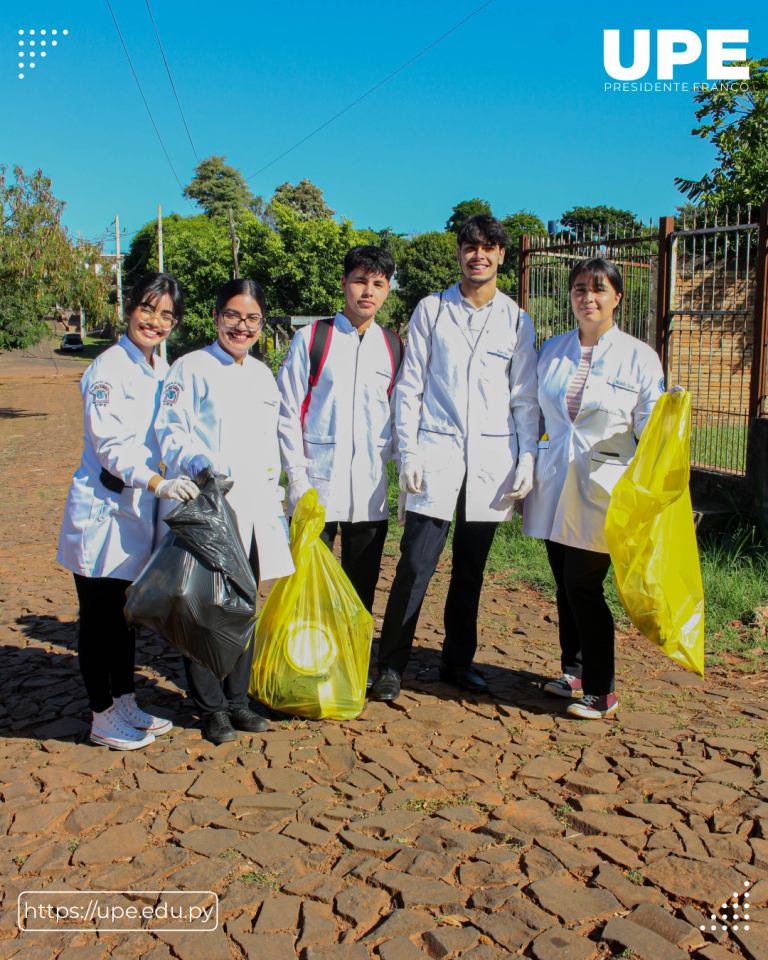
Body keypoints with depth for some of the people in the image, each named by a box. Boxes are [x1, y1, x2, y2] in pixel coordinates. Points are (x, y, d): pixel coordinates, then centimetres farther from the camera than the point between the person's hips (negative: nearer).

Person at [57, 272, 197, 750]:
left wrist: (173, 483, 7)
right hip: (102, 509, -8)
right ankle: (103, 716, 17)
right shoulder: (107, 369, -15)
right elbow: (109, 446, -21)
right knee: (99, 616, 4)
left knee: (127, 612, 17)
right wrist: (157, 482, -34)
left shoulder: (162, 370, 9)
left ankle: (126, 702, 30)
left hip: (139, 509, 8)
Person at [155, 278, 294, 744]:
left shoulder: (263, 375, 15)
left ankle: (237, 700, 26)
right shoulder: (191, 369, -4)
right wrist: (198, 462, -27)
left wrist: (277, 495, 18)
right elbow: (170, 431, -9)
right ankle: (212, 708, 15)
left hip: (255, 508, 6)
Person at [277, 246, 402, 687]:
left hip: (370, 489, 3)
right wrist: (299, 478, -7)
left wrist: (407, 467, 4)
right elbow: (288, 414, -1)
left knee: (362, 587, 10)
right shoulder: (312, 339, 0)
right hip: (317, 486, -2)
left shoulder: (394, 347, 9)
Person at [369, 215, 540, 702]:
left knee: (471, 568, 8)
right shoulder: (431, 310, 7)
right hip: (436, 452, -1)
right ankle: (391, 666, 6)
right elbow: (410, 387, 5)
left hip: (493, 457, 2)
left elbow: (525, 397, 11)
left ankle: (458, 661, 23)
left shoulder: (517, 320, 10)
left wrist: (527, 460, 2)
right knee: (416, 562, -7)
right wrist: (408, 451, -3)